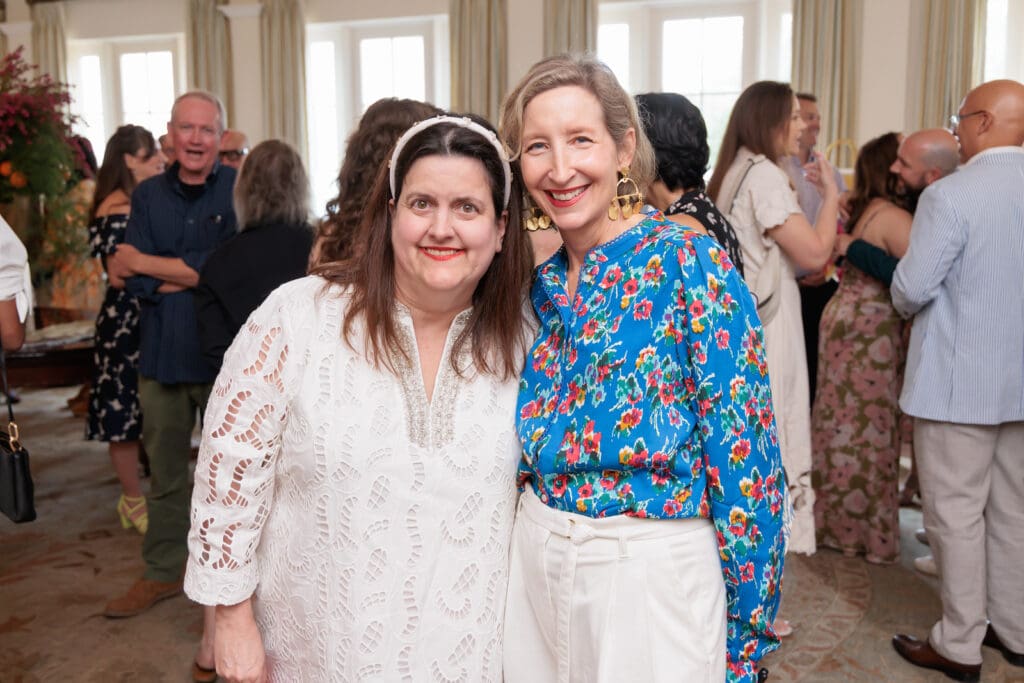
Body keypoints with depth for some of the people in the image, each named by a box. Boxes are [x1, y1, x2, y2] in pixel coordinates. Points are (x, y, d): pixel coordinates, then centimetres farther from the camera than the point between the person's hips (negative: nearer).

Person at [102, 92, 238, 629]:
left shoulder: (239, 189, -6)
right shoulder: (148, 195, 6)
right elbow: (134, 281, -4)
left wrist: (147, 263, -9)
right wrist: (198, 273, -17)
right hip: (163, 355, 4)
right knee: (166, 474, 15)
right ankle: (162, 573, 31)